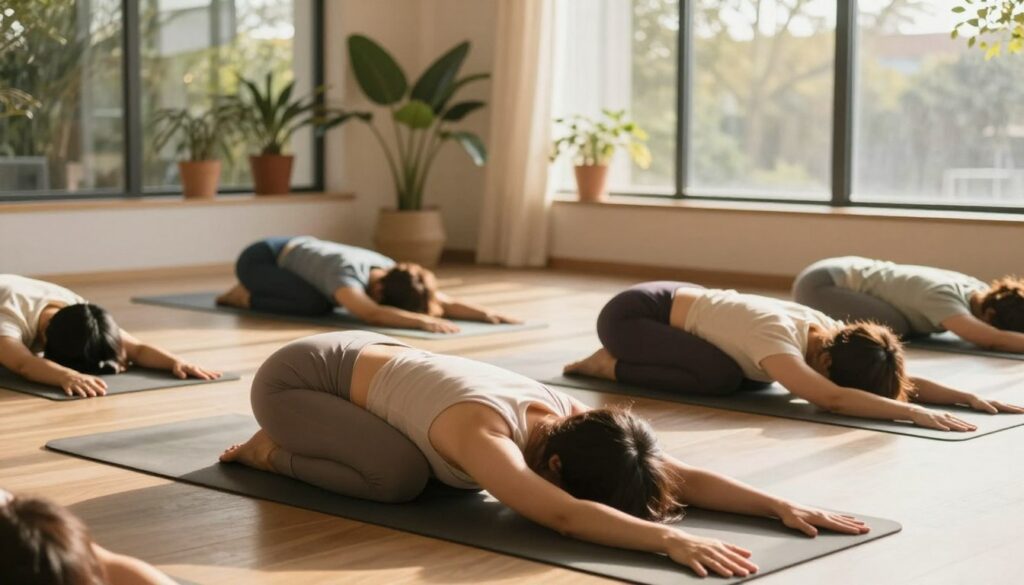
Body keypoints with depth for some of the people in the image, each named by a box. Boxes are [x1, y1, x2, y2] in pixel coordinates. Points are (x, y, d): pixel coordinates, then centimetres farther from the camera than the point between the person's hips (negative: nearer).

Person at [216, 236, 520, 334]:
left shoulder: (392, 273, -20)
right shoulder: (347, 275, -40)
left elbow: (446, 303, -26)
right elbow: (372, 314, -59)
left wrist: (487, 314, -41)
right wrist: (422, 321, -68)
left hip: (299, 248, 8)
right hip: (260, 258, -8)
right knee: (314, 304, -30)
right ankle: (245, 296, -3)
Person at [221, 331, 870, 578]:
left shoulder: (572, 416, -16)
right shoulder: (484, 434, -38)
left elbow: (685, 478, -19)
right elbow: (564, 516, -54)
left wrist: (784, 506, -30)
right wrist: (670, 539, -63)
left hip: (367, 358, 8)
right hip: (299, 376, -8)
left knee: (461, 477, 5)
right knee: (399, 477, -28)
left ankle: (299, 441, 23)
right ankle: (269, 450, 1)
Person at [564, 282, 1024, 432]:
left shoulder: (826, 328, -12)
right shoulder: (777, 335, -35)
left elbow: (901, 380, -11)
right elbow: (831, 399, -50)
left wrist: (969, 398, -23)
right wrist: (915, 413, -52)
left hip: (679, 302, 9)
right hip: (632, 313, -9)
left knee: (755, 376, 4)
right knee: (721, 377, -27)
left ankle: (624, 359, 18)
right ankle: (609, 365, -4)